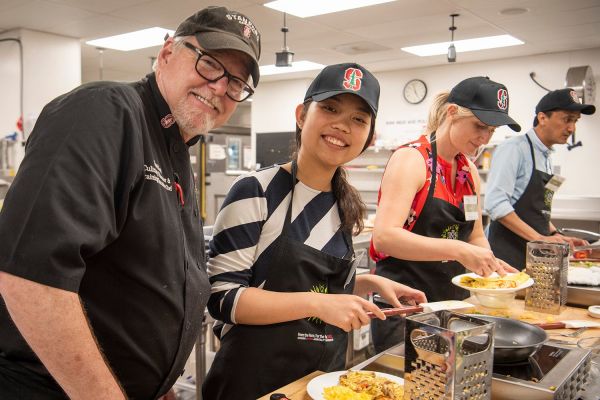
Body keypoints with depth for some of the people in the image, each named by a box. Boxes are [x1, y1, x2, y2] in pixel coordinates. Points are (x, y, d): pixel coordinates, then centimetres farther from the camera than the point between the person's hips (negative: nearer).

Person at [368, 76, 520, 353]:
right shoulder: (411, 159, -15)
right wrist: (458, 250, -33)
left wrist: (490, 264, -5)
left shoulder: (469, 171, 9)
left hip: (452, 301, 7)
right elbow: (384, 237, -27)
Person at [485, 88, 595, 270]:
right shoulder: (514, 149, -12)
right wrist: (539, 238, -20)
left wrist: (555, 235, 10)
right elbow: (495, 203, -22)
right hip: (508, 253, -8)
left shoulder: (546, 157, 15)